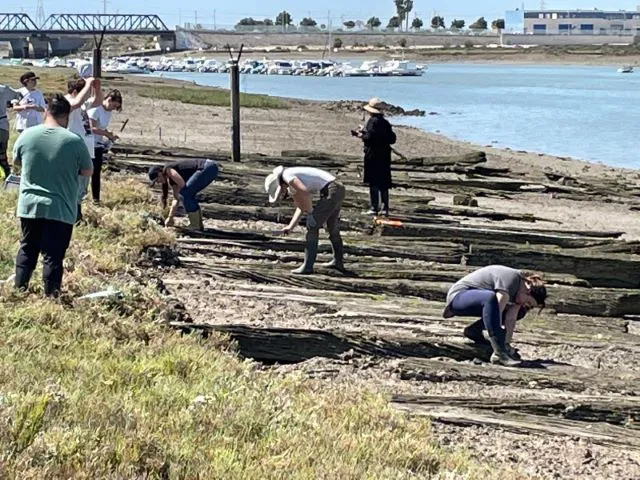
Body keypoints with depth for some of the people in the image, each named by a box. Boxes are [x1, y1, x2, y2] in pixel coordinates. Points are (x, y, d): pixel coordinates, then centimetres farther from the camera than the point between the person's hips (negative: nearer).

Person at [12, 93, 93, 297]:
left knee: (27, 249, 18)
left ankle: (20, 290, 25)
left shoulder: (27, 135, -4)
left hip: (29, 206, 3)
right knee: (53, 256, 3)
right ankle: (50, 295, 8)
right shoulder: (74, 141, -13)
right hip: (60, 210, -3)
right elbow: (88, 171, 0)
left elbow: (16, 161, 14)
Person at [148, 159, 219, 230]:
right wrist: (170, 218, 23)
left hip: (209, 167, -10)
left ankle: (195, 225, -4)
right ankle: (198, 224, 18)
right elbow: (176, 199, 25)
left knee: (185, 192, -10)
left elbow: (182, 184, -14)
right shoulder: (171, 180, 22)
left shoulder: (168, 170, -4)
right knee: (189, 194, 19)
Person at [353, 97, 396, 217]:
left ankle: (374, 208, -5)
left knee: (373, 183, -4)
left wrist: (361, 135, -2)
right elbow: (392, 139, 12)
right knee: (383, 183, 11)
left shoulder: (373, 121, -11)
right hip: (385, 156, 7)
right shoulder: (385, 122, 11)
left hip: (373, 155, -7)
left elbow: (369, 137, -19)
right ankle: (385, 208, 12)